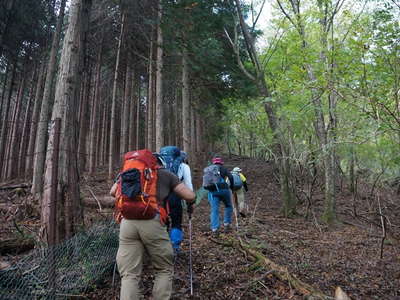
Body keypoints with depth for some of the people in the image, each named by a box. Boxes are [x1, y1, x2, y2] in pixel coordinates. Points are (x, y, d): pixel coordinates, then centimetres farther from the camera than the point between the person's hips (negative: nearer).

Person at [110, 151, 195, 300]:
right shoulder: (167, 174, 18)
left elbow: (113, 192, 24)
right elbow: (190, 196, 14)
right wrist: (189, 204, 36)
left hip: (127, 222, 3)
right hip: (152, 223, -2)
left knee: (129, 274, 9)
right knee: (164, 270, 16)